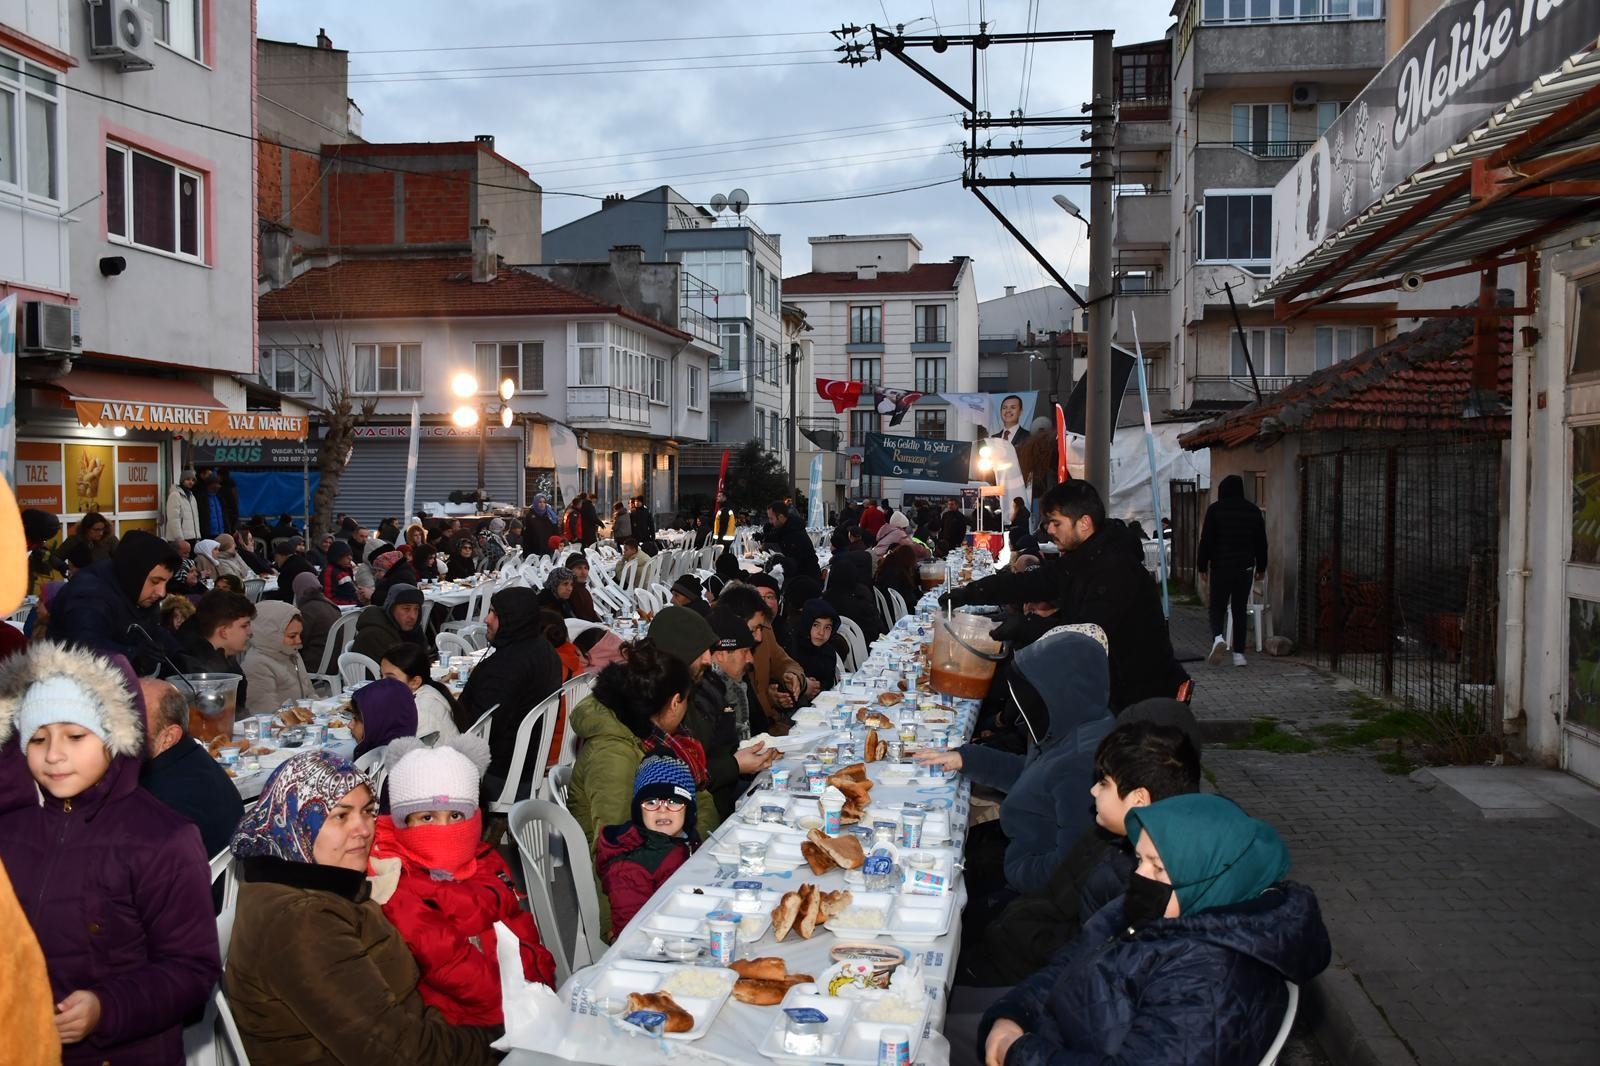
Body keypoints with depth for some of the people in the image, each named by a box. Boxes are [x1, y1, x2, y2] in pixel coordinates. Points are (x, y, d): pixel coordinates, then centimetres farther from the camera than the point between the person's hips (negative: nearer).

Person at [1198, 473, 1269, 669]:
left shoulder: (1215, 509, -5)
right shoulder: (1254, 511, 7)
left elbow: (1206, 541, -6)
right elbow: (1261, 543, 12)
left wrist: (1202, 566, 2)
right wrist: (1261, 568, 20)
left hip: (1220, 567, -3)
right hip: (1245, 567, 3)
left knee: (1217, 607, 4)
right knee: (1240, 610, 8)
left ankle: (1218, 638, -24)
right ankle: (1239, 654, 9)